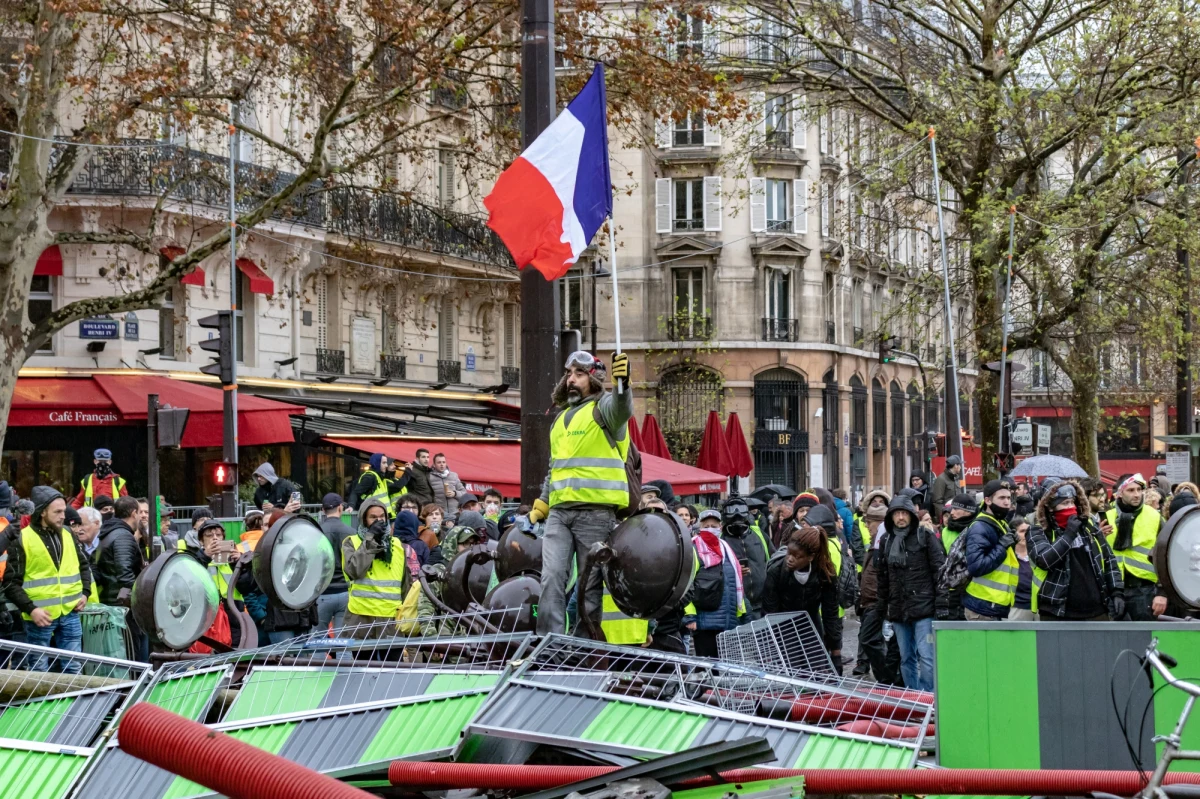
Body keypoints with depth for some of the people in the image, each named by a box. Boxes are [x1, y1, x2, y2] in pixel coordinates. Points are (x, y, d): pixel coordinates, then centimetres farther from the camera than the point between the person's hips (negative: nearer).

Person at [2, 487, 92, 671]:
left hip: (70, 614, 5)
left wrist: (85, 592, 7)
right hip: (40, 616, -5)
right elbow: (11, 582, -7)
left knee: (74, 668, 10)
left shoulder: (68, 536, 9)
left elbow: (84, 566, 23)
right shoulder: (22, 540, -7)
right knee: (39, 671, 5)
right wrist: (30, 609, -17)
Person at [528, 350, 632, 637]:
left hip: (596, 512, -6)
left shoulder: (603, 408, 1)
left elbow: (621, 409, -25)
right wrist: (540, 505, 22)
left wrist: (622, 383, -46)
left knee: (592, 584, -1)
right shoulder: (561, 419, 24)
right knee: (551, 578, -7)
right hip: (559, 511, 6)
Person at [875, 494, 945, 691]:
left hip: (923, 608, -5)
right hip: (898, 610, 5)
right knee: (906, 659, 10)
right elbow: (883, 577, 18)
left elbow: (940, 571, -6)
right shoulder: (886, 540, 13)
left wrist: (941, 605, -12)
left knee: (927, 658, -10)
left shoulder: (925, 536, -2)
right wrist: (883, 608, 15)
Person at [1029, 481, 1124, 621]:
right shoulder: (1039, 531, -2)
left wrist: (1117, 591, 6)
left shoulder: (1089, 525, 10)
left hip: (1096, 610, 4)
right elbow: (1044, 560, -21)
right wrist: (1069, 534, -17)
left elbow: (1109, 559, 16)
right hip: (1059, 613, -4)